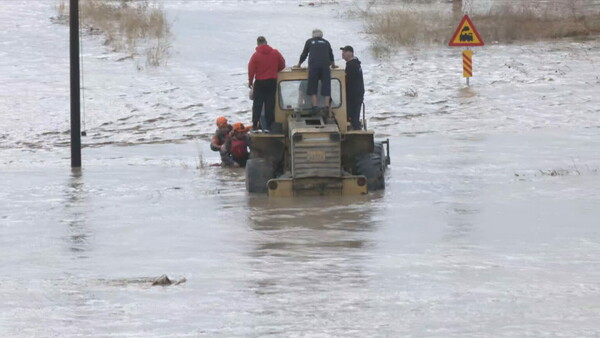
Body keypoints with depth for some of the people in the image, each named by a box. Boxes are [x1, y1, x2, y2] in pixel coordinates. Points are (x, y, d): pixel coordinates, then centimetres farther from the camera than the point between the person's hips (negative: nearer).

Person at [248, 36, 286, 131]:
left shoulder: (256, 55, -9)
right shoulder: (275, 53, -1)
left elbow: (251, 69, -7)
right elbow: (282, 65, 8)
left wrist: (250, 81, 4)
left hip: (259, 82, -2)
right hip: (272, 82, 2)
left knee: (257, 103, 4)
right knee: (270, 103, 5)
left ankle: (255, 124, 2)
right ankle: (269, 124, 4)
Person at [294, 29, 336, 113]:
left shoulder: (309, 42, 18)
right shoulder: (326, 42, 23)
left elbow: (304, 54, 22)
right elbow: (331, 55, 31)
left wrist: (299, 64, 36)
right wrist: (333, 64, 48)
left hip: (313, 65, -2)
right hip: (325, 65, 2)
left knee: (312, 87, 0)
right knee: (326, 87, 1)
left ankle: (314, 106, -12)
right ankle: (327, 106, -8)